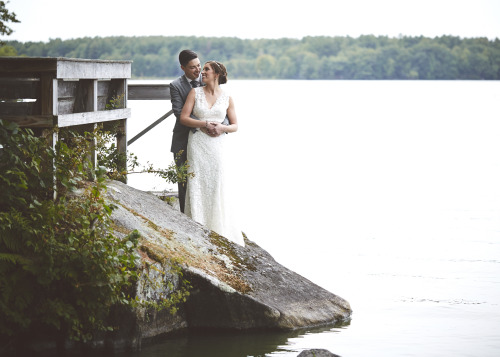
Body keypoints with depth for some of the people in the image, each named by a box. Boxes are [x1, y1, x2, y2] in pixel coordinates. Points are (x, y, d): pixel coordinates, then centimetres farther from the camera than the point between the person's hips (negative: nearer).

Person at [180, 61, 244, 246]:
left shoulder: (227, 99, 7)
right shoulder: (195, 93, 5)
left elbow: (235, 125, 9)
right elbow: (183, 118, -2)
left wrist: (222, 128, -12)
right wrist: (204, 124, -14)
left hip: (217, 145, 0)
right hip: (197, 143, 0)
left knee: (218, 186, -2)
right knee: (198, 185, -2)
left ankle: (220, 230, 7)